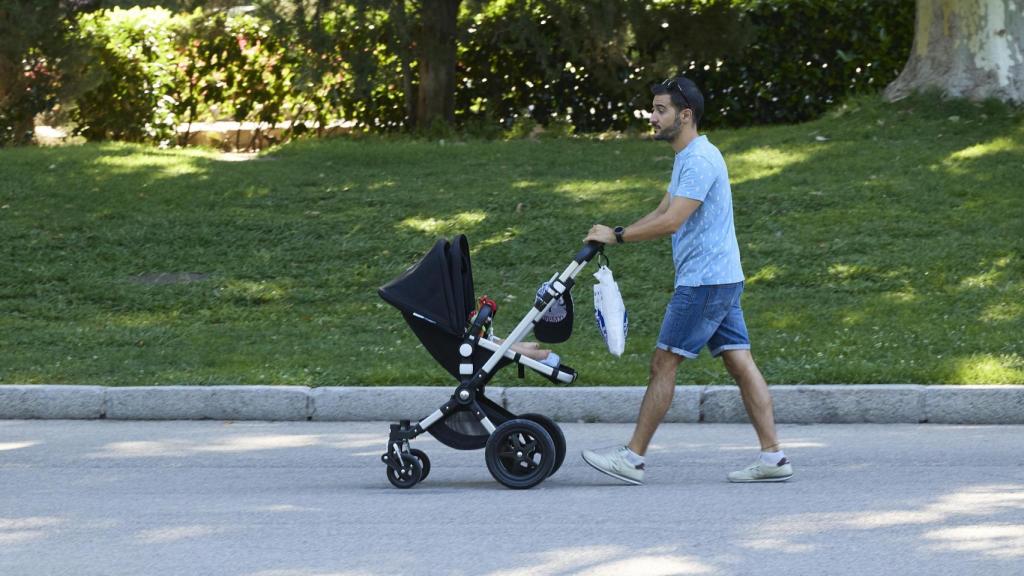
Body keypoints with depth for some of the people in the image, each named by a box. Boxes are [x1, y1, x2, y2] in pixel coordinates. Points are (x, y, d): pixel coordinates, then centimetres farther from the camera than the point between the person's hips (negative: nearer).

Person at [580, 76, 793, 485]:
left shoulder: (699, 160, -16)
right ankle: (773, 456, 2)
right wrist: (615, 234, 11)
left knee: (664, 363, -6)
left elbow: (671, 222, -23)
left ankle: (633, 458, -3)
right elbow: (661, 214, 23)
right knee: (740, 363, 5)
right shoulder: (688, 158, 18)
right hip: (722, 281, 10)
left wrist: (617, 236, -16)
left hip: (703, 282, -10)